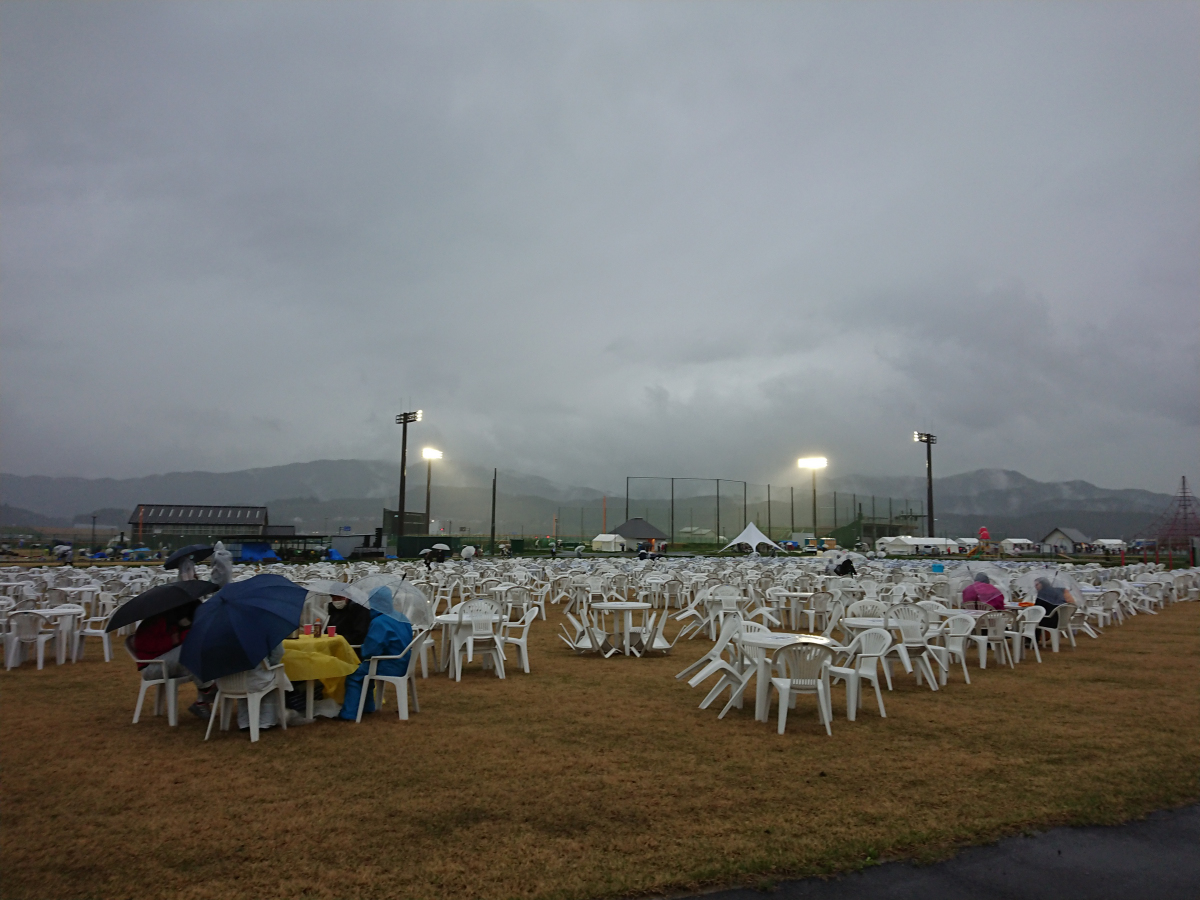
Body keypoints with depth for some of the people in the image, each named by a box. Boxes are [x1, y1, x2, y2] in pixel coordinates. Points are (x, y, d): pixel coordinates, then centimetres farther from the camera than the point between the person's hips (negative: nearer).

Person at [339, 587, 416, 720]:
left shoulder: (378, 623, -21)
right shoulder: (402, 618, 4)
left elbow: (370, 650, -23)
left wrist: (362, 651, 1)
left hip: (389, 667, -9)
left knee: (353, 677, 6)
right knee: (363, 668, 26)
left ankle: (349, 713, 8)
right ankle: (367, 707, 32)